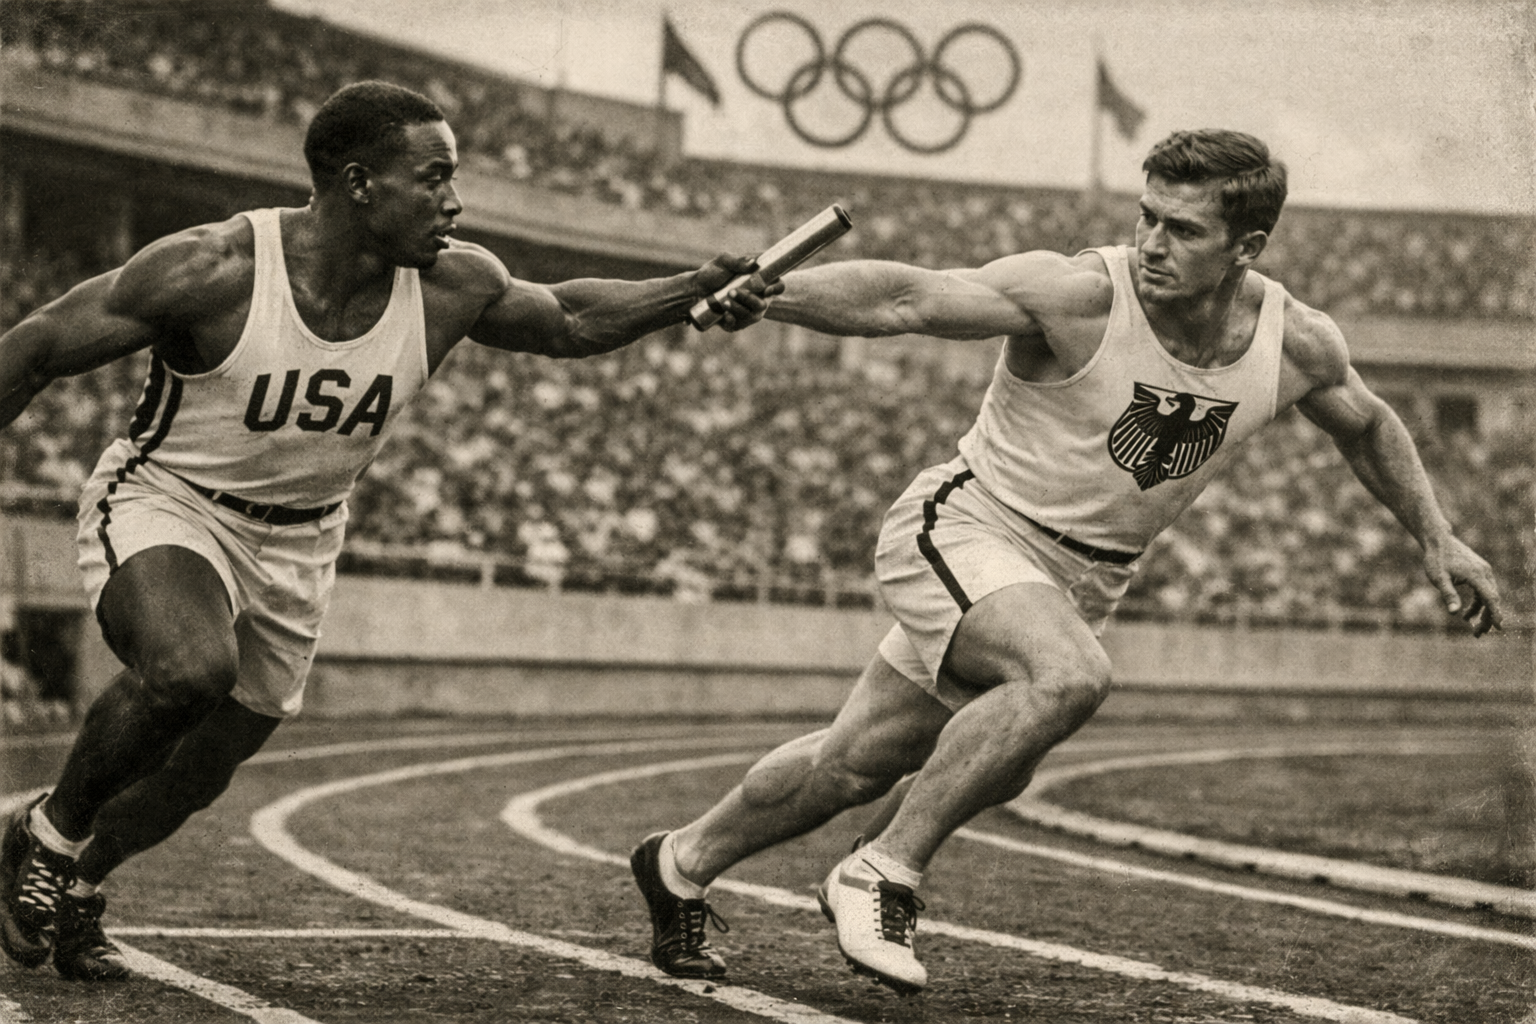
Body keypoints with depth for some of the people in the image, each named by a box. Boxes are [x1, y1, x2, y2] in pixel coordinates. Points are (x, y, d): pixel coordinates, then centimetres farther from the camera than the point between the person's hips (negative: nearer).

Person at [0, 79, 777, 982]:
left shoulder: (450, 287, -13)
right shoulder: (212, 272, -27)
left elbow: (566, 319, 7)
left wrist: (695, 294, -6)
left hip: (298, 544, 5)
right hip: (164, 503, -5)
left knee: (200, 772, 12)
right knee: (191, 670, -35)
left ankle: (80, 889, 44)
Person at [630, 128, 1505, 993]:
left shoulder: (1300, 346, -8)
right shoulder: (1081, 298, -24)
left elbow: (1367, 426, 14)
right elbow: (903, 300, -29)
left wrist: (1437, 538, 16)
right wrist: (760, 293, -42)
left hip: (1085, 581, 6)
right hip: (968, 531, -5)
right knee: (1070, 674, -35)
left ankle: (683, 864, 33)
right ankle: (883, 873, -18)